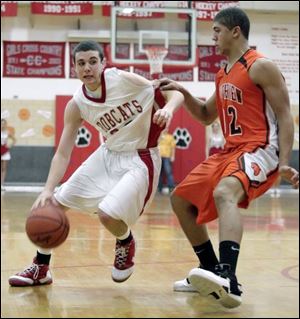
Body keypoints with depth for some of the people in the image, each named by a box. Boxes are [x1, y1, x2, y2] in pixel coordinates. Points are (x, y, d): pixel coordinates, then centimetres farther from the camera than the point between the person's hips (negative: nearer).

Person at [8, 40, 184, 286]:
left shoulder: (123, 79, -19)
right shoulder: (76, 105, -7)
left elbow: (174, 93, -14)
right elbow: (63, 154, -6)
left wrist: (167, 109, -38)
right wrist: (48, 190, -21)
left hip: (140, 160, -6)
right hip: (108, 155, 6)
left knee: (107, 214, -25)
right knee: (55, 203, 4)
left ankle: (126, 243, 13)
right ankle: (40, 268, 24)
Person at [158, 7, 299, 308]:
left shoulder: (261, 67, -9)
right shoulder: (223, 74, 17)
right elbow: (206, 116, 28)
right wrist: (183, 93, 12)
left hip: (259, 150, -10)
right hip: (230, 150, 10)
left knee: (224, 193, -38)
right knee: (181, 199, 12)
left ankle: (229, 280, -50)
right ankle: (212, 272, 20)